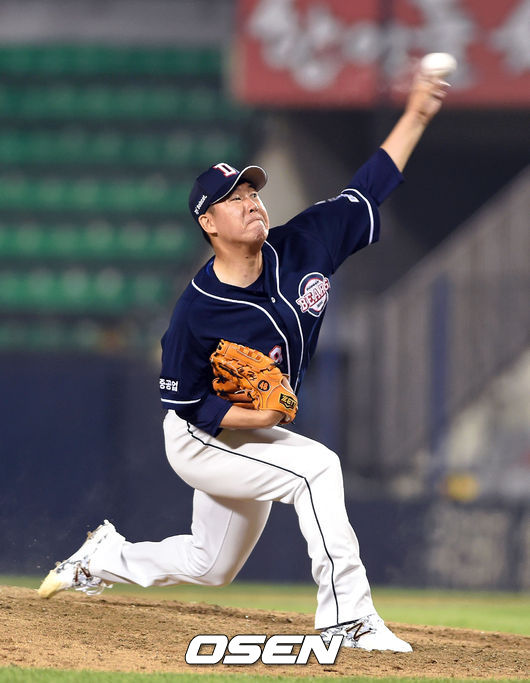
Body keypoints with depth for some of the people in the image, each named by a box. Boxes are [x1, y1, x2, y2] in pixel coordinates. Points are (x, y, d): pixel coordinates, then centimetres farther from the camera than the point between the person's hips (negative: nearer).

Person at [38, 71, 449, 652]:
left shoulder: (302, 247, -14)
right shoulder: (197, 311, -27)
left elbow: (368, 187, -9)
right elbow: (185, 402, -18)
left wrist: (416, 116, -17)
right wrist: (255, 415, -32)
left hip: (252, 433, 7)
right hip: (200, 440, -7)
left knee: (210, 566, 21)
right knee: (316, 466, -29)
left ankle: (105, 559, 42)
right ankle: (346, 619, -27)